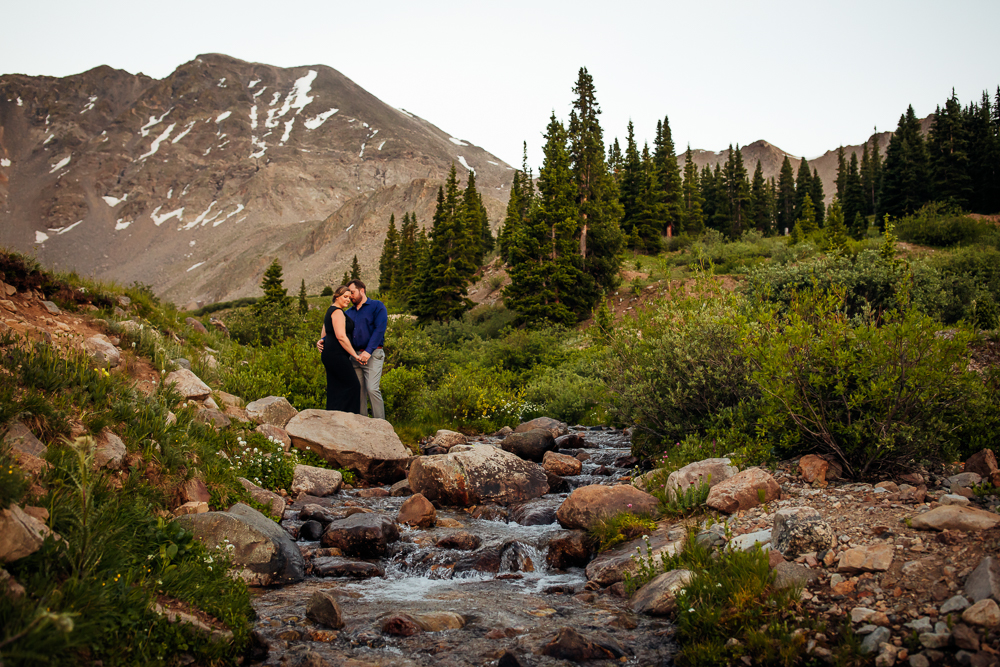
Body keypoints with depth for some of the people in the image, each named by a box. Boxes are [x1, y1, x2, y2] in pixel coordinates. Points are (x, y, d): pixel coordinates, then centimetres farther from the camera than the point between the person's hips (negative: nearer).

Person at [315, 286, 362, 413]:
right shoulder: (337, 312, -12)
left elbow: (324, 334, 26)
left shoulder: (330, 311, 21)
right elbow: (341, 337, -20)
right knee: (352, 386, -8)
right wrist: (355, 355, -16)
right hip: (337, 355, -10)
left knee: (335, 388, 9)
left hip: (329, 354, 10)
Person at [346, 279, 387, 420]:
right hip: (354, 355, 6)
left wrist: (368, 352, -18)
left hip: (373, 354, -6)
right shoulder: (349, 313, 20)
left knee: (372, 389, -16)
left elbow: (379, 329, -9)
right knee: (359, 391, 4)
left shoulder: (377, 306, 3)